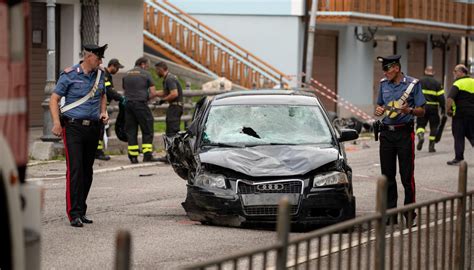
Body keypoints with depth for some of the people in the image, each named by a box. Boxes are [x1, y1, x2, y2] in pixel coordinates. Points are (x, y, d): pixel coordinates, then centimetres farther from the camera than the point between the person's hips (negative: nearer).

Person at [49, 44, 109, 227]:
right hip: (73, 127, -6)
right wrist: (56, 122, -17)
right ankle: (74, 214, -14)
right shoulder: (70, 75, -7)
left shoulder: (99, 74, 10)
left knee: (87, 171, 9)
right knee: (74, 169, -13)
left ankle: (81, 211, 18)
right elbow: (54, 99, -5)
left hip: (93, 128, 6)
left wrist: (104, 112, 9)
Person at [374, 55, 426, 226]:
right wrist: (378, 110, -1)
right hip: (386, 133, 5)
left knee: (407, 176, -5)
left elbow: (421, 112, -2)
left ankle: (410, 215, 0)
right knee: (387, 175, 6)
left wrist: (409, 110, -22)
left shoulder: (412, 84, -3)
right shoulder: (384, 84, 11)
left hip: (404, 133, -5)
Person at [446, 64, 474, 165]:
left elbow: (450, 98, -22)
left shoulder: (458, 83, -11)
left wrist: (448, 110, -10)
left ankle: (458, 158, 1)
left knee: (458, 137, 1)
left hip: (460, 114, -6)